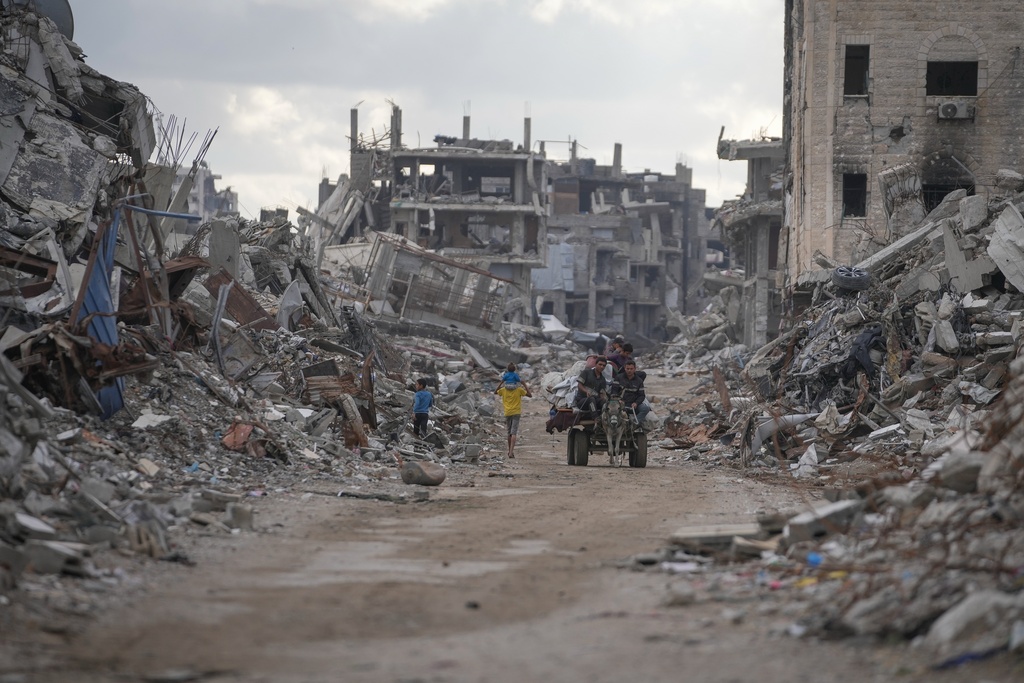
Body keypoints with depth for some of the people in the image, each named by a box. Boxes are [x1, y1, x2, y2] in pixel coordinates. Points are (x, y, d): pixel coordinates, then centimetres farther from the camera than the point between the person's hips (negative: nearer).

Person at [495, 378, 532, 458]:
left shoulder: (503, 390, 1)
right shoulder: (519, 390, -6)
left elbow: (495, 392, 21)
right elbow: (530, 395, 4)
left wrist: (501, 383, 19)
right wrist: (525, 385, 9)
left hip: (507, 413, 3)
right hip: (516, 413, -3)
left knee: (509, 433, 18)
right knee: (514, 433, -8)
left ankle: (510, 451, 29)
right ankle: (511, 452, -21)